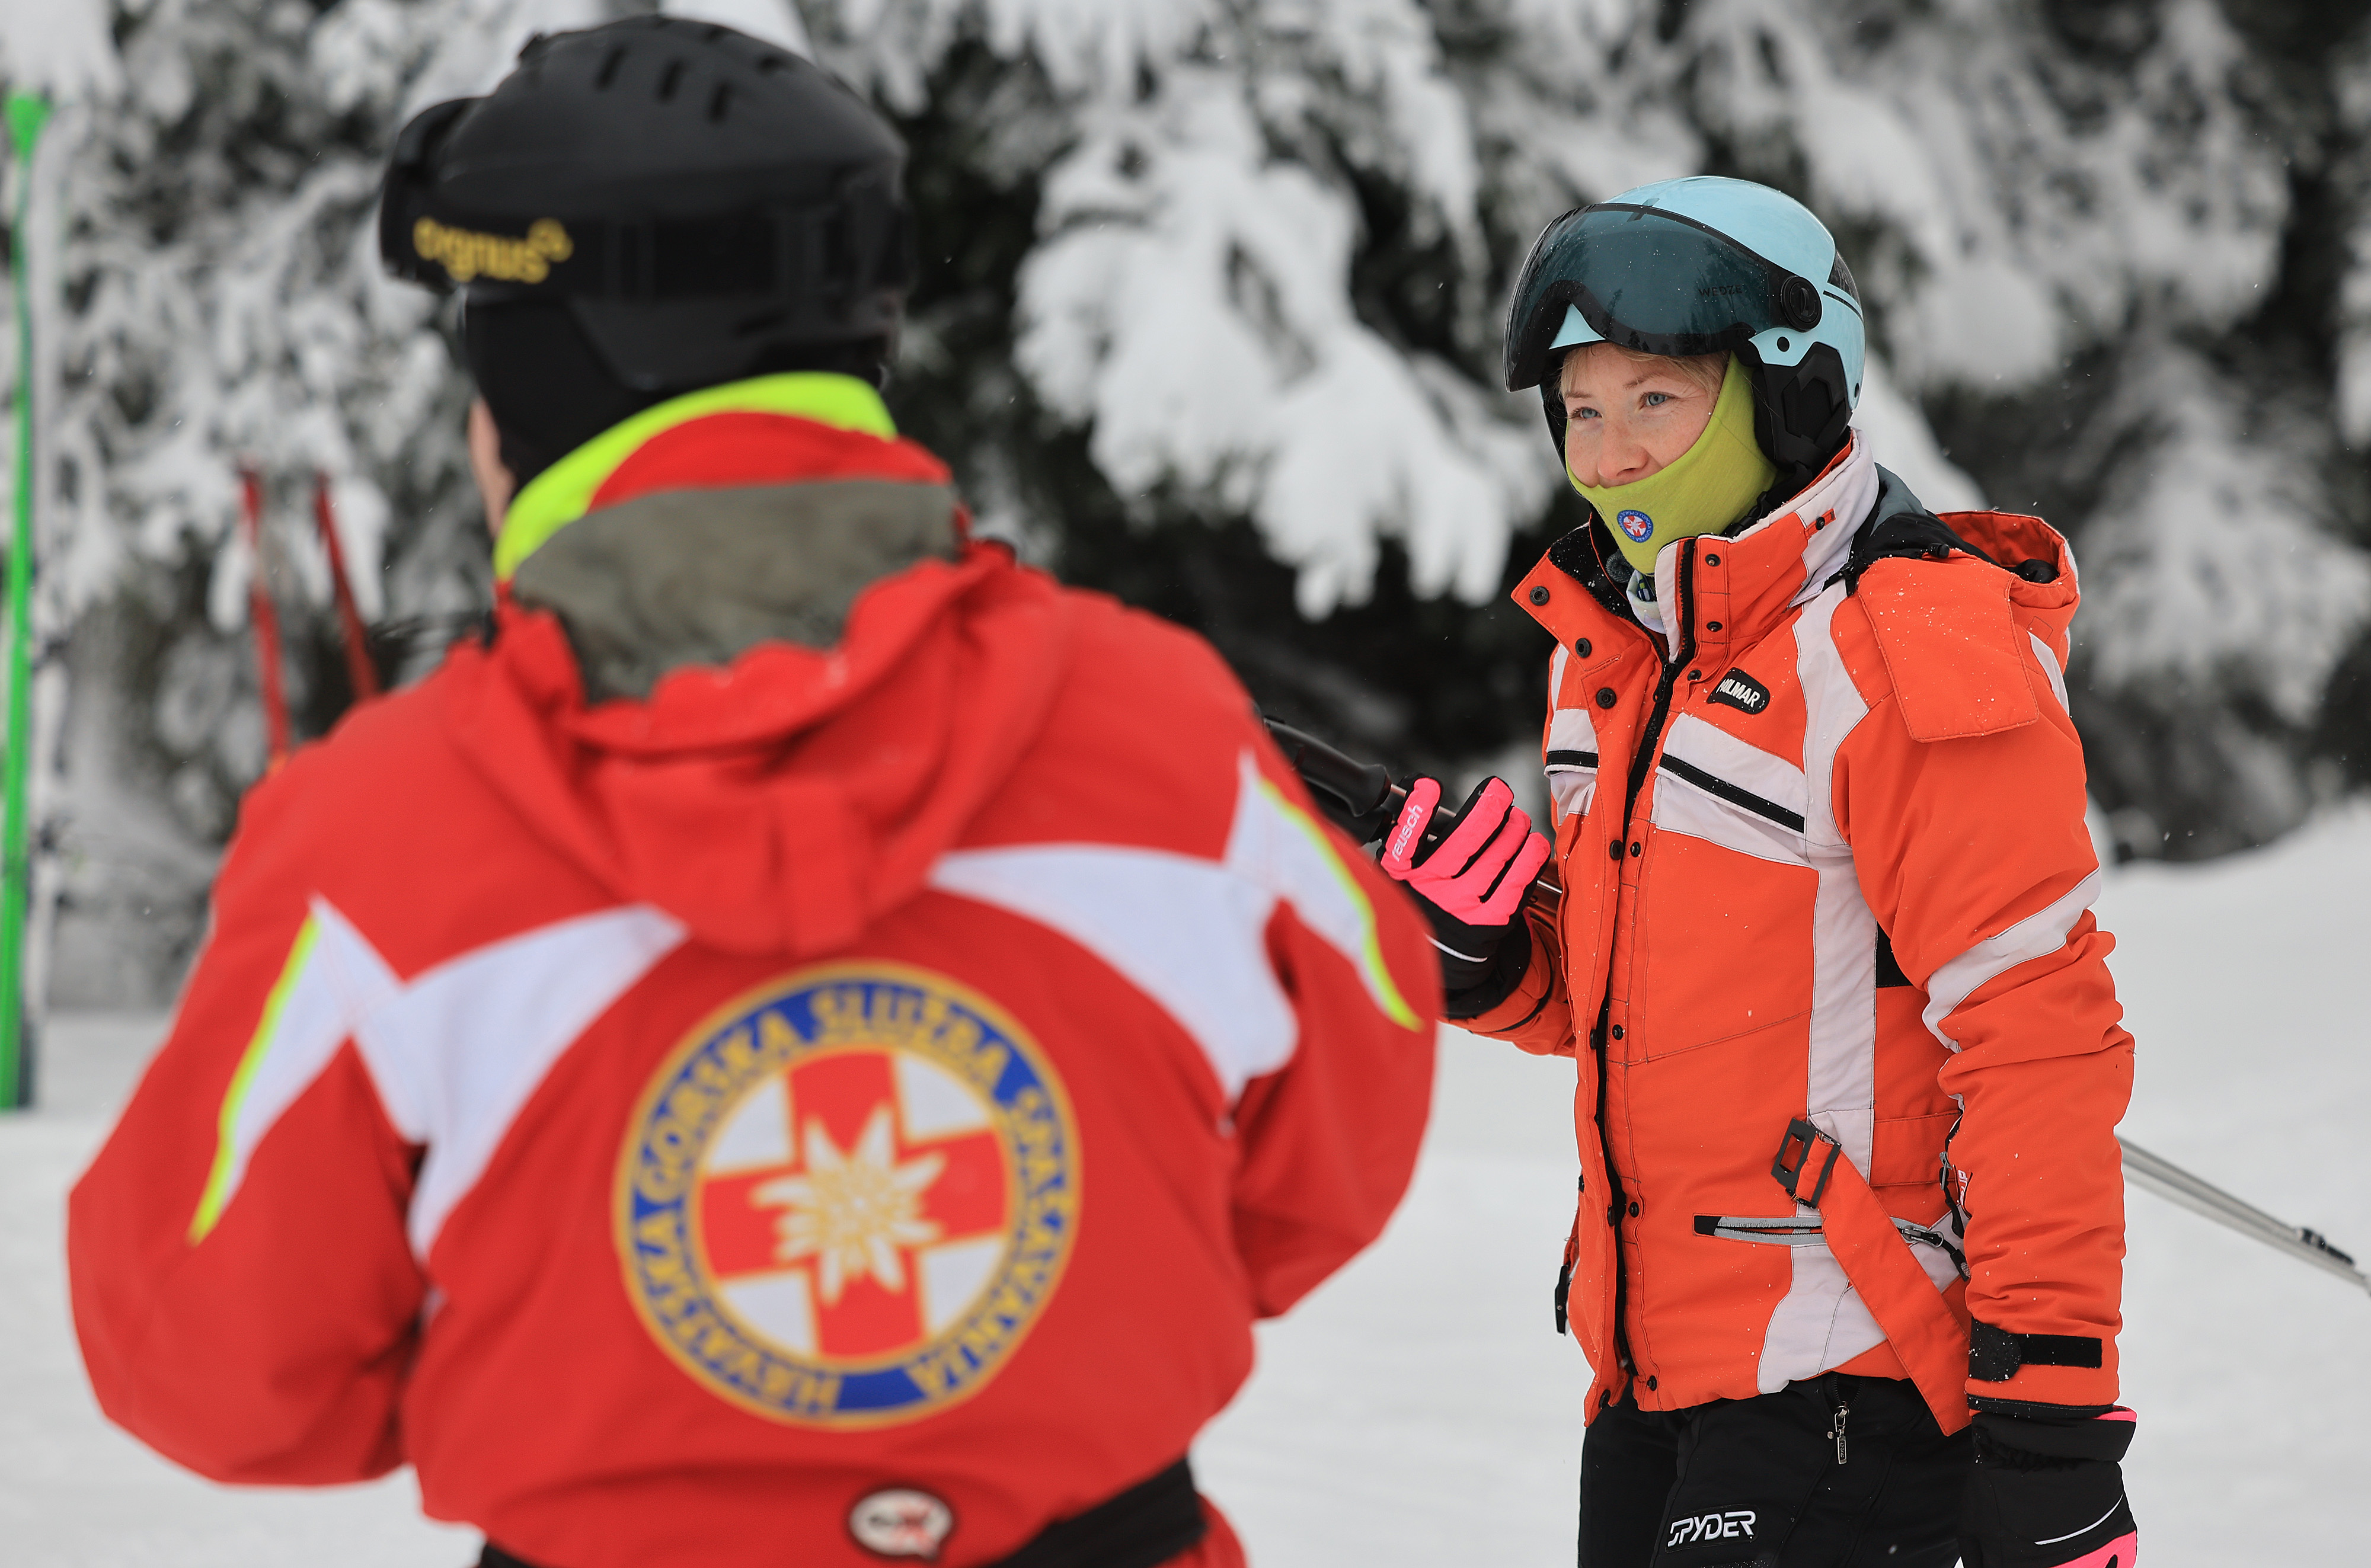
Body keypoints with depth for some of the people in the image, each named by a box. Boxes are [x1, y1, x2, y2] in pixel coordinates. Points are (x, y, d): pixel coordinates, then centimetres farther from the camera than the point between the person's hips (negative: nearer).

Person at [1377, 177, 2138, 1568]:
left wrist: (2052, 1408, -20)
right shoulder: (1621, 650, 13)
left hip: (1846, 1387, -8)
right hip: (1658, 1369, 9)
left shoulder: (1910, 655, -13)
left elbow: (2036, 1032, -18)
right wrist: (1486, 958, 1)